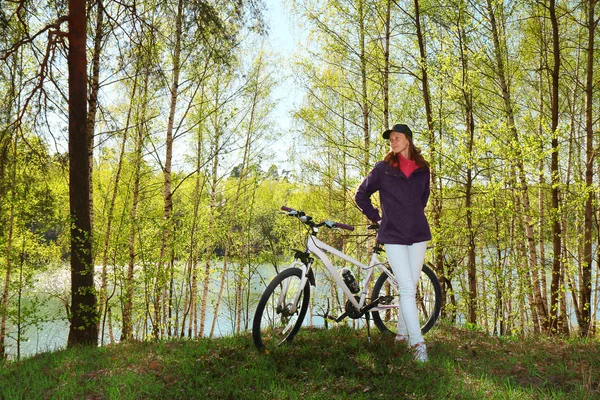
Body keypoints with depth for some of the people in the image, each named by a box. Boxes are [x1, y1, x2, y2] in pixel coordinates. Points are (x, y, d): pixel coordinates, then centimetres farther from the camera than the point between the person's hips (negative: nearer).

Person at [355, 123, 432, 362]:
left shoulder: (422, 169, 9)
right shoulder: (383, 168, 0)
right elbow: (361, 195, 8)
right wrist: (377, 218, 3)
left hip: (418, 234, 4)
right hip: (393, 236, -3)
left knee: (410, 288, 8)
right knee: (407, 289, -9)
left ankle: (402, 333, 23)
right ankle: (417, 343, -6)